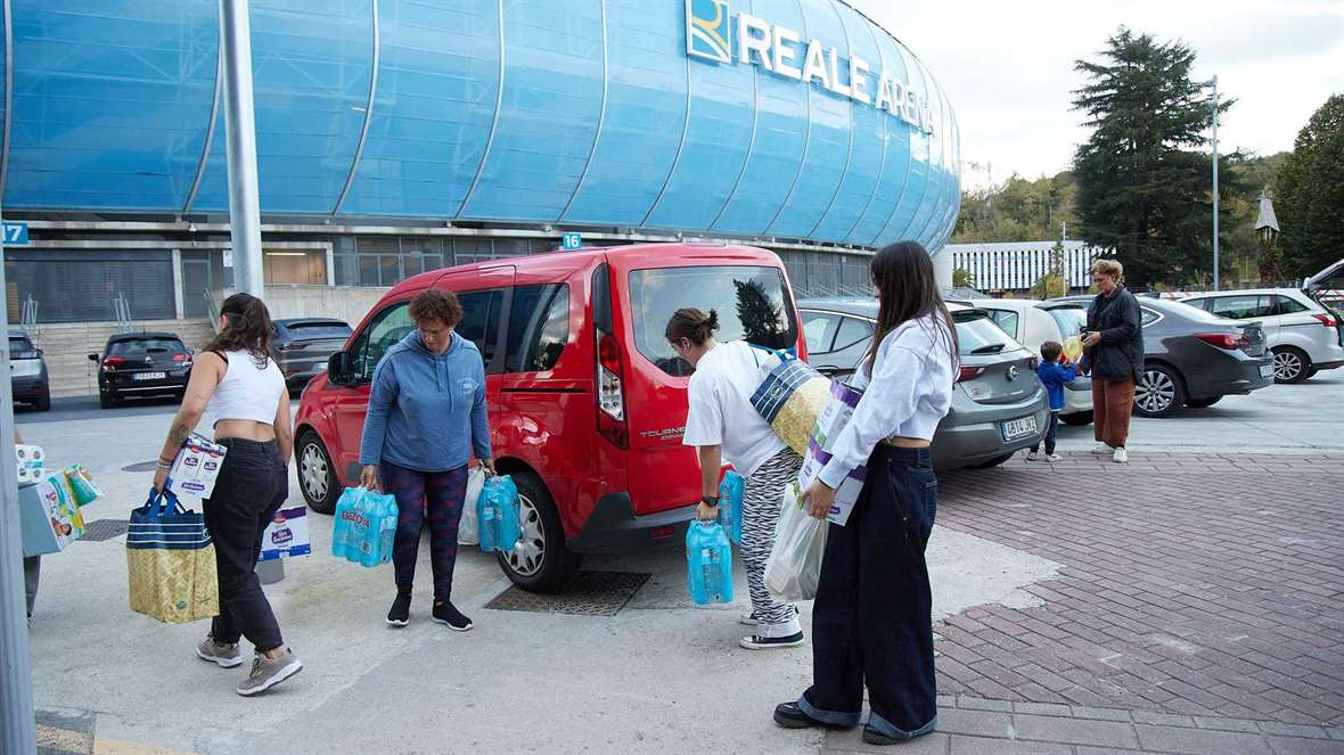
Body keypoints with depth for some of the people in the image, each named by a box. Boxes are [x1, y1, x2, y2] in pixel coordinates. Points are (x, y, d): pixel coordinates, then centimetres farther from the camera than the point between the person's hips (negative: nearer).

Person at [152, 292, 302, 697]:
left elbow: (191, 409, -18)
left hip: (236, 464, -7)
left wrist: (165, 461, -12)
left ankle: (274, 653, -8)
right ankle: (224, 641, 34)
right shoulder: (272, 368, 19)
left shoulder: (214, 358, 0)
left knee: (235, 568, -1)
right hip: (273, 466, 7)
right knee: (239, 560, 21)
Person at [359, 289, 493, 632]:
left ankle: (443, 603, 23)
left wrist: (485, 453, 10)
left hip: (452, 464, 3)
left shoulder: (470, 356, -6)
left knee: (446, 532, 9)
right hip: (404, 462, -3)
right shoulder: (397, 359, -15)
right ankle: (403, 595, 27)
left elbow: (478, 408, 6)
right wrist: (369, 461, -7)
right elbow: (377, 412, -7)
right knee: (407, 529, 3)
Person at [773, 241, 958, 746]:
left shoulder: (913, 338, -17)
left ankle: (907, 713, 24)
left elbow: (876, 418, -22)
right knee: (841, 588, 14)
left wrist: (830, 479, -19)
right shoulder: (916, 332, 15)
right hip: (875, 473, 10)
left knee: (891, 597, 5)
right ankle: (833, 700, 28)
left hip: (897, 477, -10)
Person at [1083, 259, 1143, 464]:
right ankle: (1107, 441, 20)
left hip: (1120, 363, -8)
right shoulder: (1098, 301, 15)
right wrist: (1086, 335, 4)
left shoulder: (1126, 299, -9)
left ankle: (1119, 445, 1)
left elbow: (1130, 328, -16)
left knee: (1117, 406, -5)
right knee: (1100, 404, 10)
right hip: (1100, 362, 8)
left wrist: (1101, 336, -19)